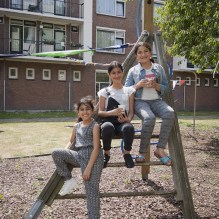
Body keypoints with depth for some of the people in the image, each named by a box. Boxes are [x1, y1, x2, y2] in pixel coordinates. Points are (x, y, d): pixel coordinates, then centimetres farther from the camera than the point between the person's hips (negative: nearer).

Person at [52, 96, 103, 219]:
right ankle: (69, 179, 1)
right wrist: (64, 153, 10)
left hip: (93, 157, -6)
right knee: (56, 153, -11)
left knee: (91, 189, -6)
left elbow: (96, 148, -11)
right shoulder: (77, 126, 13)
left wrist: (88, 168, -17)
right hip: (79, 155, 6)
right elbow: (71, 141, 29)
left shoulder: (95, 126, -5)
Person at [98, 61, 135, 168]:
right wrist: (112, 112, -14)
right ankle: (106, 153, -8)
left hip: (122, 122, 0)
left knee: (129, 127, -38)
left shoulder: (129, 90, 16)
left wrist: (127, 119, -14)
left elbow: (131, 111, 10)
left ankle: (127, 153, -7)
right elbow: (100, 112, 7)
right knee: (107, 127, -39)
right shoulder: (104, 91, 13)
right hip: (108, 121, 0)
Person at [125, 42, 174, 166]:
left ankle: (160, 149, -24)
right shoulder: (133, 70, 12)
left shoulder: (159, 68, 16)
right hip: (140, 101, -2)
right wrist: (138, 85, -10)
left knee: (170, 113, -31)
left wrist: (156, 85, -8)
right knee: (150, 118, -36)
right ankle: (142, 153, -19)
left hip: (156, 101, 3)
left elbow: (166, 88, 13)